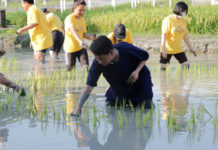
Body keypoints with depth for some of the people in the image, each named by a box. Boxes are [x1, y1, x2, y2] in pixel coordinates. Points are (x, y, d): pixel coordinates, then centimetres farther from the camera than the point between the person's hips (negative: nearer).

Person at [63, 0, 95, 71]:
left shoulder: (82, 19, 8)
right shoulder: (70, 18, -15)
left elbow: (83, 34, 12)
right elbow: (73, 30, -32)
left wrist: (91, 38, -9)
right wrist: (80, 41, -47)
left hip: (80, 47, 5)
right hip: (70, 47, -5)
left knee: (86, 65, -10)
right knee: (70, 67, 2)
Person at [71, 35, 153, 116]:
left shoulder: (127, 49, -34)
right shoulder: (97, 64, -31)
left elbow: (145, 57, -13)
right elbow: (88, 87, -32)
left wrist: (137, 71, -31)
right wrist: (78, 108, -41)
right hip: (119, 88, 2)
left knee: (144, 106, -11)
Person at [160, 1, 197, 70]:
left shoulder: (183, 21, 6)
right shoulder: (168, 20, -15)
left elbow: (185, 36, 14)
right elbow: (164, 35, -18)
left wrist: (191, 48, 14)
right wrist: (163, 49, -24)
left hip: (179, 49, 6)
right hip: (167, 49, -6)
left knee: (186, 66, 1)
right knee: (163, 67, 0)